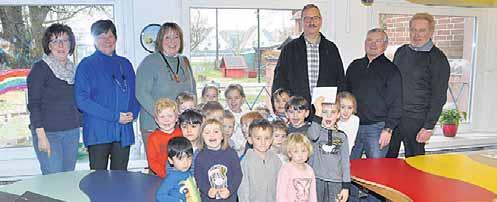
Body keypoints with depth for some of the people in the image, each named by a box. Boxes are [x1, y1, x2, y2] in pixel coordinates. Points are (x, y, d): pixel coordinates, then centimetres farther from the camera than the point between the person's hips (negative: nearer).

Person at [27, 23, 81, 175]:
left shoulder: (72, 69, 12)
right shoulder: (40, 68, -5)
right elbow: (33, 104, -9)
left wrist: (81, 123, 13)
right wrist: (41, 135, -15)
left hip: (72, 132, 5)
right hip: (49, 133, -5)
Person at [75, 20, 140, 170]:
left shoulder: (125, 64, 15)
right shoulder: (87, 65, 1)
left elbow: (135, 94, 16)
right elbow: (82, 100, -8)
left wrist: (132, 113, -5)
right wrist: (114, 116, -15)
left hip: (124, 132, 4)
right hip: (98, 132, -4)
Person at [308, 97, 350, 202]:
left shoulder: (342, 136, 7)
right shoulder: (314, 130, -1)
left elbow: (345, 162, 7)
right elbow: (313, 136, -27)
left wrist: (346, 186, 3)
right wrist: (318, 112, -28)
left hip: (336, 182, 2)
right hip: (316, 180, -2)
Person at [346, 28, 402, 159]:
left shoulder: (391, 70, 1)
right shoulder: (354, 66, 14)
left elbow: (396, 104, -4)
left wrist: (388, 129, -11)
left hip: (377, 129, -4)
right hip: (352, 127, 4)